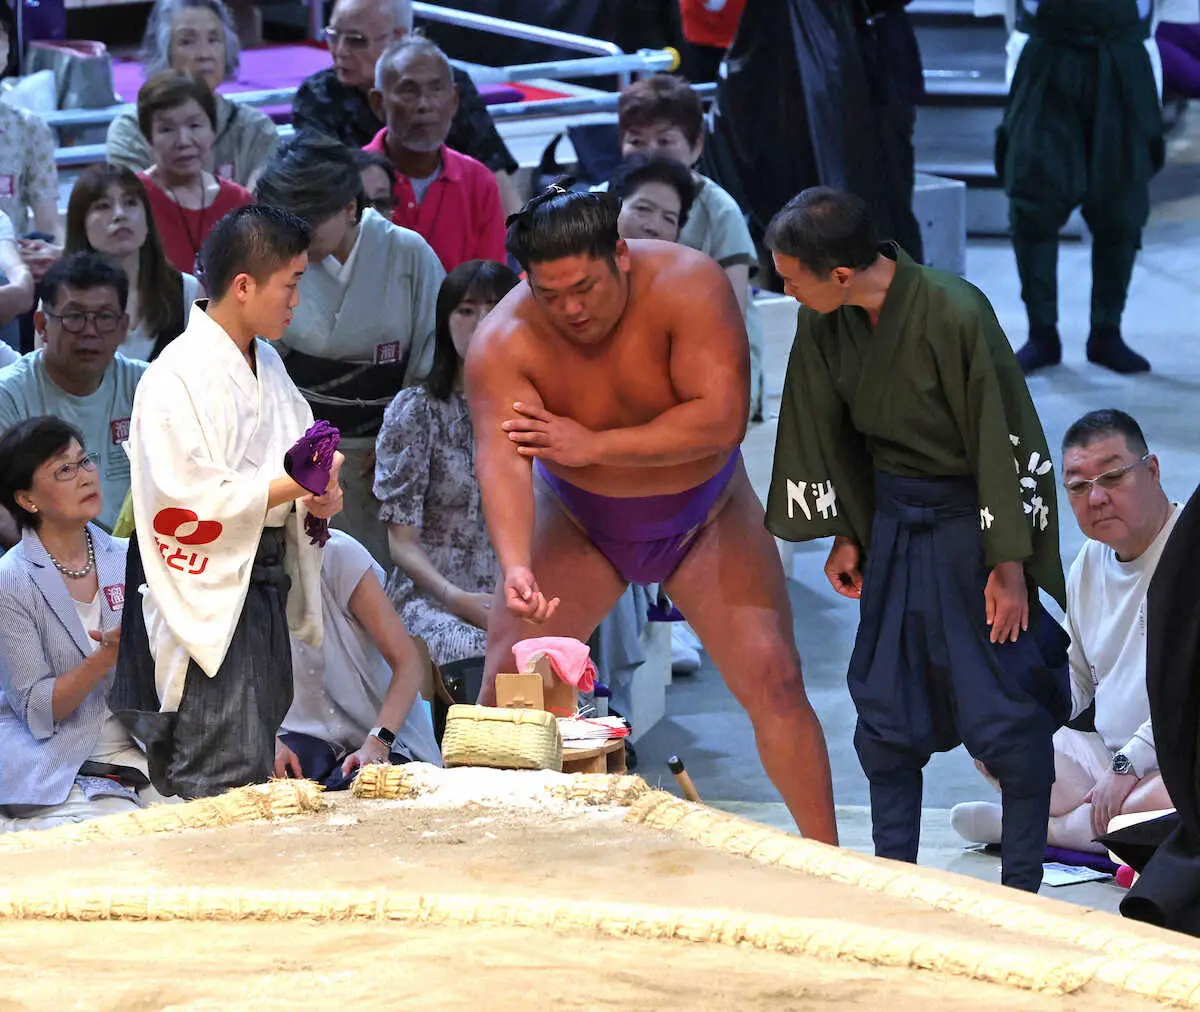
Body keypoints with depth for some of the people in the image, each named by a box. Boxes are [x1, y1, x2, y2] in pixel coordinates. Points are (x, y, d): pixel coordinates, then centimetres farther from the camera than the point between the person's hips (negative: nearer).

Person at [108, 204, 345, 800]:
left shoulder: (267, 365, 14)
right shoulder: (178, 376, -15)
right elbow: (186, 499, -22)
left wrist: (314, 499, 4)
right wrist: (289, 487, -23)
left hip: (266, 583, 9)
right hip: (210, 596, -9)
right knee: (225, 780, -12)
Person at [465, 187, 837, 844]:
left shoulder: (686, 284, -27)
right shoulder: (503, 343, -25)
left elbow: (721, 419, -33)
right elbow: (501, 461, -37)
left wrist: (592, 445, -32)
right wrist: (516, 568, -55)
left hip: (704, 515, -1)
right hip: (579, 523, 1)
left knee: (773, 679, -10)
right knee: (505, 685, -9)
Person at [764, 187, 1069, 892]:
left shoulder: (956, 314, -25)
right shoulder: (823, 323, -7)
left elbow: (1007, 442, -19)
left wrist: (1008, 565, -16)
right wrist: (845, 534, 13)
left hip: (972, 518, -6)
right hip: (894, 523, 6)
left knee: (1005, 712, -1)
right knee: (885, 706, 8)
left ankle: (1023, 883, 9)